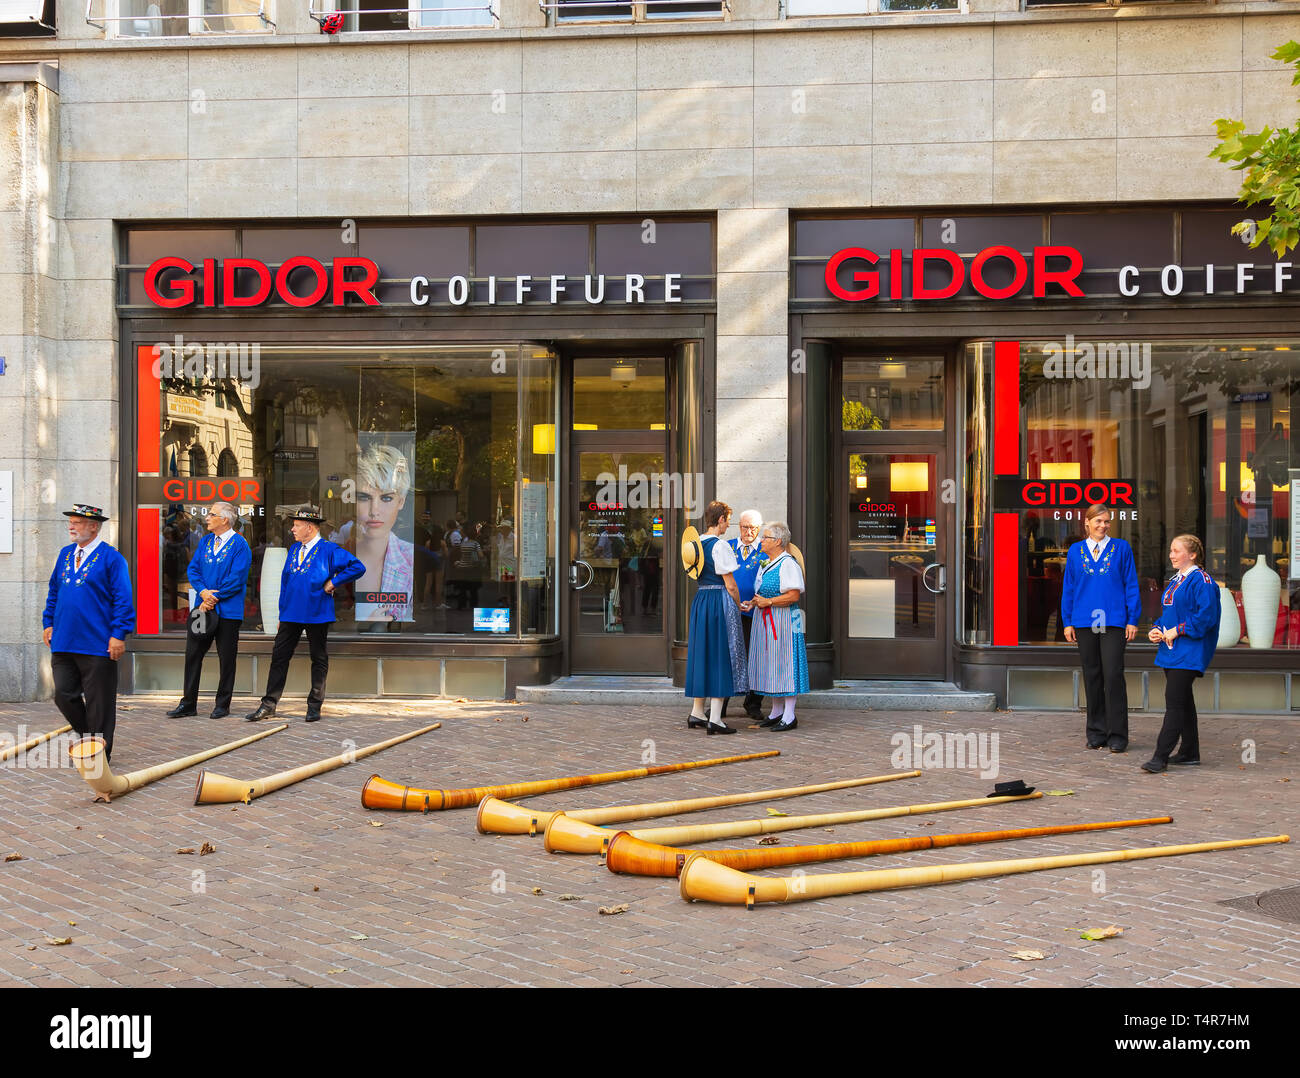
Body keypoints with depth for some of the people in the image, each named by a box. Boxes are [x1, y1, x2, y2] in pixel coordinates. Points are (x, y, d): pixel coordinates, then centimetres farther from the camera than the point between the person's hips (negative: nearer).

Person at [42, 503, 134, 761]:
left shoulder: (111, 558, -8)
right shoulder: (65, 554, 11)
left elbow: (123, 599, -10)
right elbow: (54, 592, 21)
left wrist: (119, 635, -15)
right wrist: (49, 623, 13)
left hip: (97, 645, -6)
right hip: (63, 643, 6)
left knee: (99, 701, 2)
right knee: (64, 696, 7)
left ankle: (100, 754, 13)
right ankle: (88, 737, 28)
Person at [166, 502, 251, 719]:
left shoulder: (239, 545, -8)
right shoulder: (206, 541, 12)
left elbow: (237, 579, -14)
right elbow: (193, 569, 9)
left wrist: (214, 598, -14)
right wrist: (203, 591, -9)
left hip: (227, 610, -6)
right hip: (204, 607, 6)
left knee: (226, 659, 3)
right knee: (192, 654, 5)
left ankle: (222, 705, 13)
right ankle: (188, 703, 12)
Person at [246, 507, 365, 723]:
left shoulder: (329, 550, -7)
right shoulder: (294, 549, 12)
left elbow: (357, 567, -13)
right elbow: (285, 581, 16)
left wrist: (332, 583, -13)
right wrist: (282, 614, 12)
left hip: (317, 615, -5)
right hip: (291, 614, 5)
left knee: (319, 659, 5)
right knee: (279, 656, 3)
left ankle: (314, 705, 14)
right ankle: (268, 705, 7)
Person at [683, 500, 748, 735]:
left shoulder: (696, 544, 9)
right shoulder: (720, 546, -14)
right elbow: (730, 585, -14)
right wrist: (739, 606, 2)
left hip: (700, 600, 8)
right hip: (720, 601, -8)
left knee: (701, 654, 14)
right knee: (720, 656, -4)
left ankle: (696, 713, 21)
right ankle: (715, 719, -5)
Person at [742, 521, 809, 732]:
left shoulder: (788, 564, -12)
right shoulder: (766, 565, 18)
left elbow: (794, 596, -19)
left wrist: (767, 602, -18)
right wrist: (755, 601, 7)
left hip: (783, 620, -9)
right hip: (765, 621, 9)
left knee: (784, 663, -8)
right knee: (769, 664, 10)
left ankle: (789, 716, -5)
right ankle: (776, 712, 18)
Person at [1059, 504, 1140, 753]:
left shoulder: (1121, 548, 4)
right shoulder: (1075, 551, 9)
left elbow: (1131, 585, 4)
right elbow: (1068, 588, 12)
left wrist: (1133, 620, -2)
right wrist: (1067, 622, 7)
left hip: (1114, 621, -2)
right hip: (1085, 622, 3)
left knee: (1113, 675, -8)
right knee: (1092, 676, 7)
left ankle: (1117, 735, -1)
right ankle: (1096, 732, 15)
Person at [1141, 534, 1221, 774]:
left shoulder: (1201, 581, -11)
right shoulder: (1175, 581, 18)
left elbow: (1206, 616, -20)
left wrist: (1177, 631, -18)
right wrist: (1155, 630, 6)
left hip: (1189, 653, -10)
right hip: (1171, 651, 10)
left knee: (1175, 702, -13)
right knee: (1183, 702, 14)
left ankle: (1160, 757, -16)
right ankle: (1189, 752, 22)